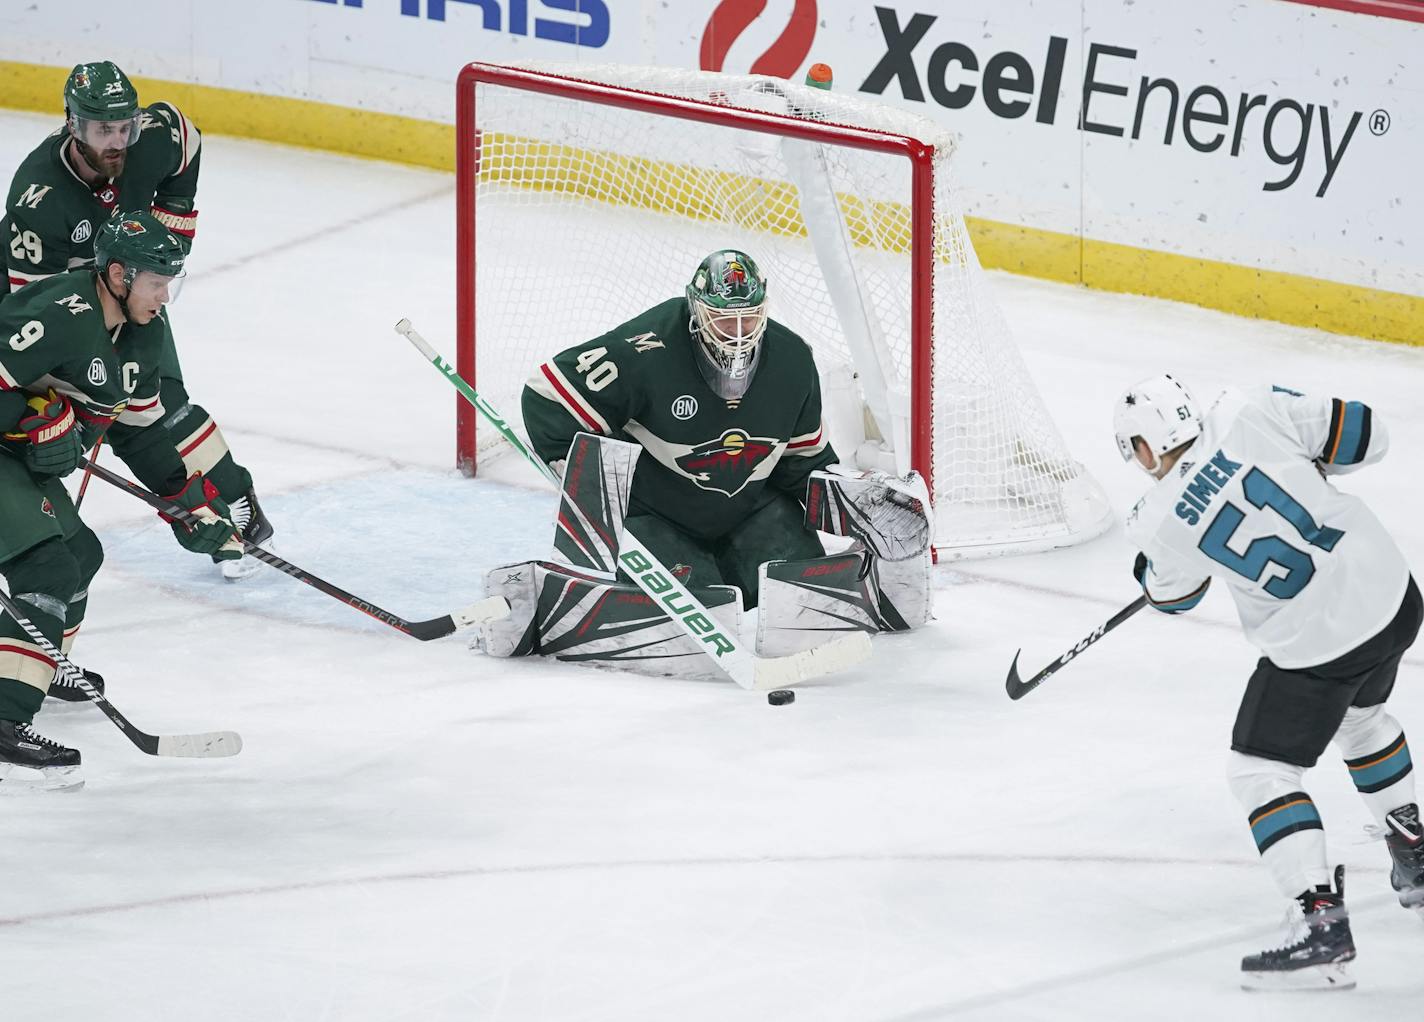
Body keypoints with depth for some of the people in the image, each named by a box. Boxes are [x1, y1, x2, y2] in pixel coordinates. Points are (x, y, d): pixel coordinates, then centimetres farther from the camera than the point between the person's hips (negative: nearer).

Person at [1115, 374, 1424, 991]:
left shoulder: (1162, 521, -10)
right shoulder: (1248, 414, -7)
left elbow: (1173, 596, 11)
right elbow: (1363, 436, -1)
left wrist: (1152, 567, 33)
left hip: (1317, 646, -6)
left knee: (1261, 771, 6)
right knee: (1360, 716, 34)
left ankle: (1321, 918, -8)